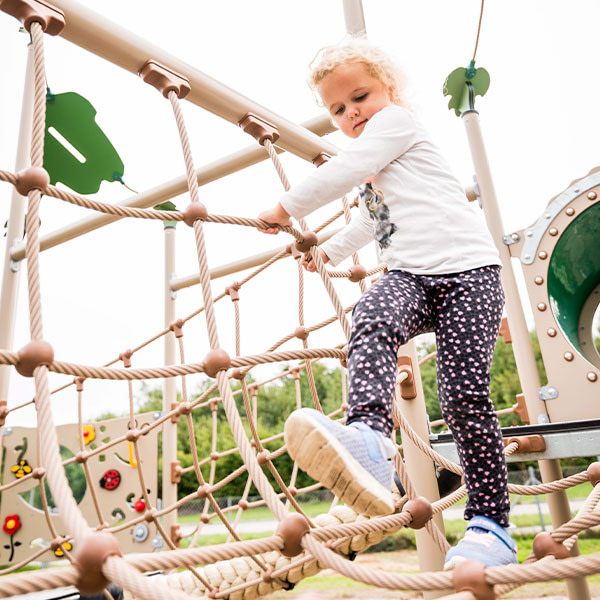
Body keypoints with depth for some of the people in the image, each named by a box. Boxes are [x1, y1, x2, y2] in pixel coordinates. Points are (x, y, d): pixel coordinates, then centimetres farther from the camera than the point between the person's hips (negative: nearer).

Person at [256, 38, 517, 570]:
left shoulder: (396, 120, 8)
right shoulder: (372, 168, 33)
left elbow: (341, 173, -6)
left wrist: (286, 208, 5)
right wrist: (329, 250, 57)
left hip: (467, 268, -6)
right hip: (409, 274, 7)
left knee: (465, 397, -14)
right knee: (372, 321, -30)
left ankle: (490, 523, -1)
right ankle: (369, 444, -51)